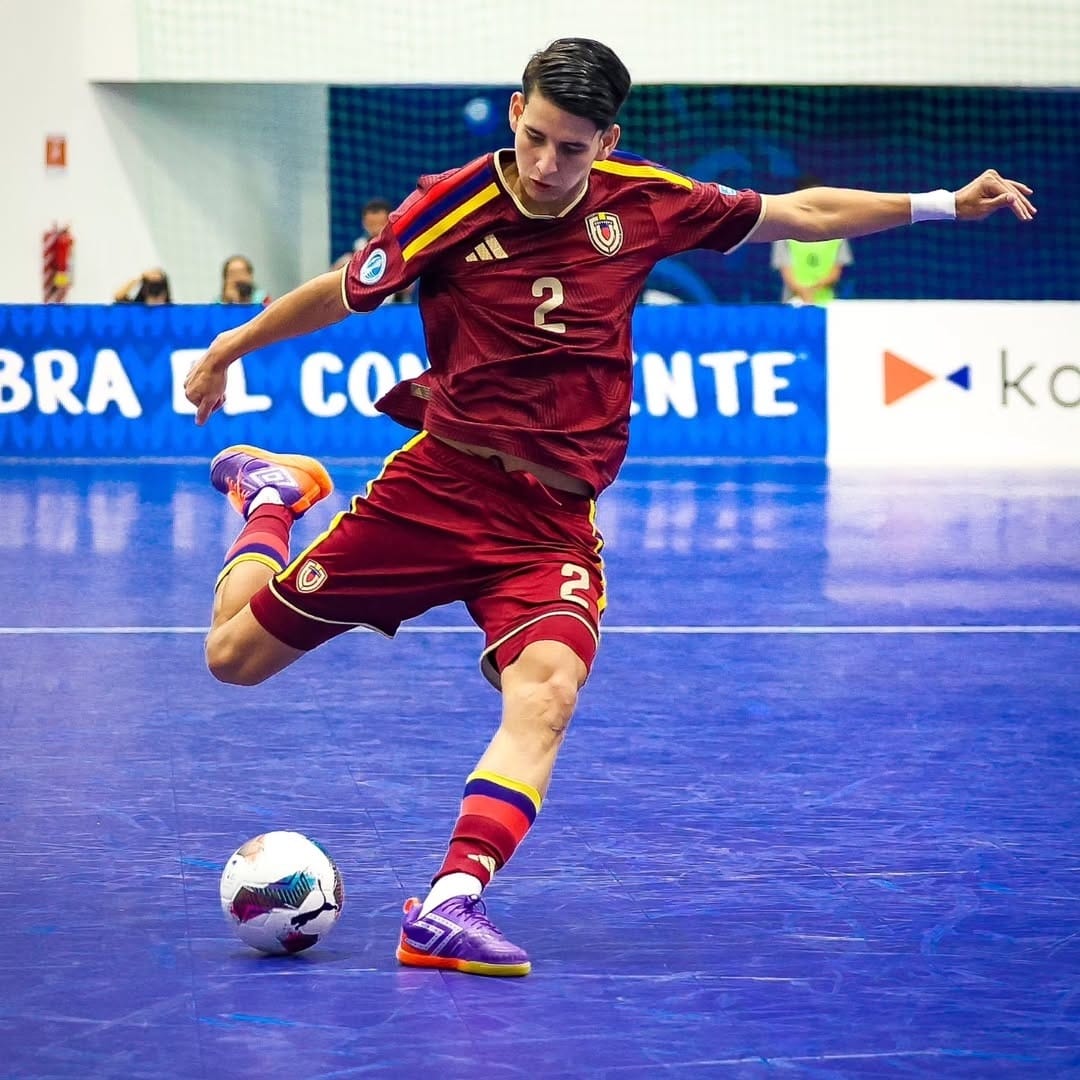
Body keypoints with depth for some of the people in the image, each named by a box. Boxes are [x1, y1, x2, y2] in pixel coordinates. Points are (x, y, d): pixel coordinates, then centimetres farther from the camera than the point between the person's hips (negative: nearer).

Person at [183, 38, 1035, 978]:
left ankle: (451, 906, -36)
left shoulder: (642, 202, 1)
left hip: (553, 520, 1)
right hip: (438, 484, -1)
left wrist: (944, 204, 12)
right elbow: (345, 293, 8)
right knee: (234, 654, 3)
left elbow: (798, 214, 14)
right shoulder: (454, 207, -8)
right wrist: (227, 349, 18)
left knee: (546, 692, -29)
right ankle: (272, 491, 33)